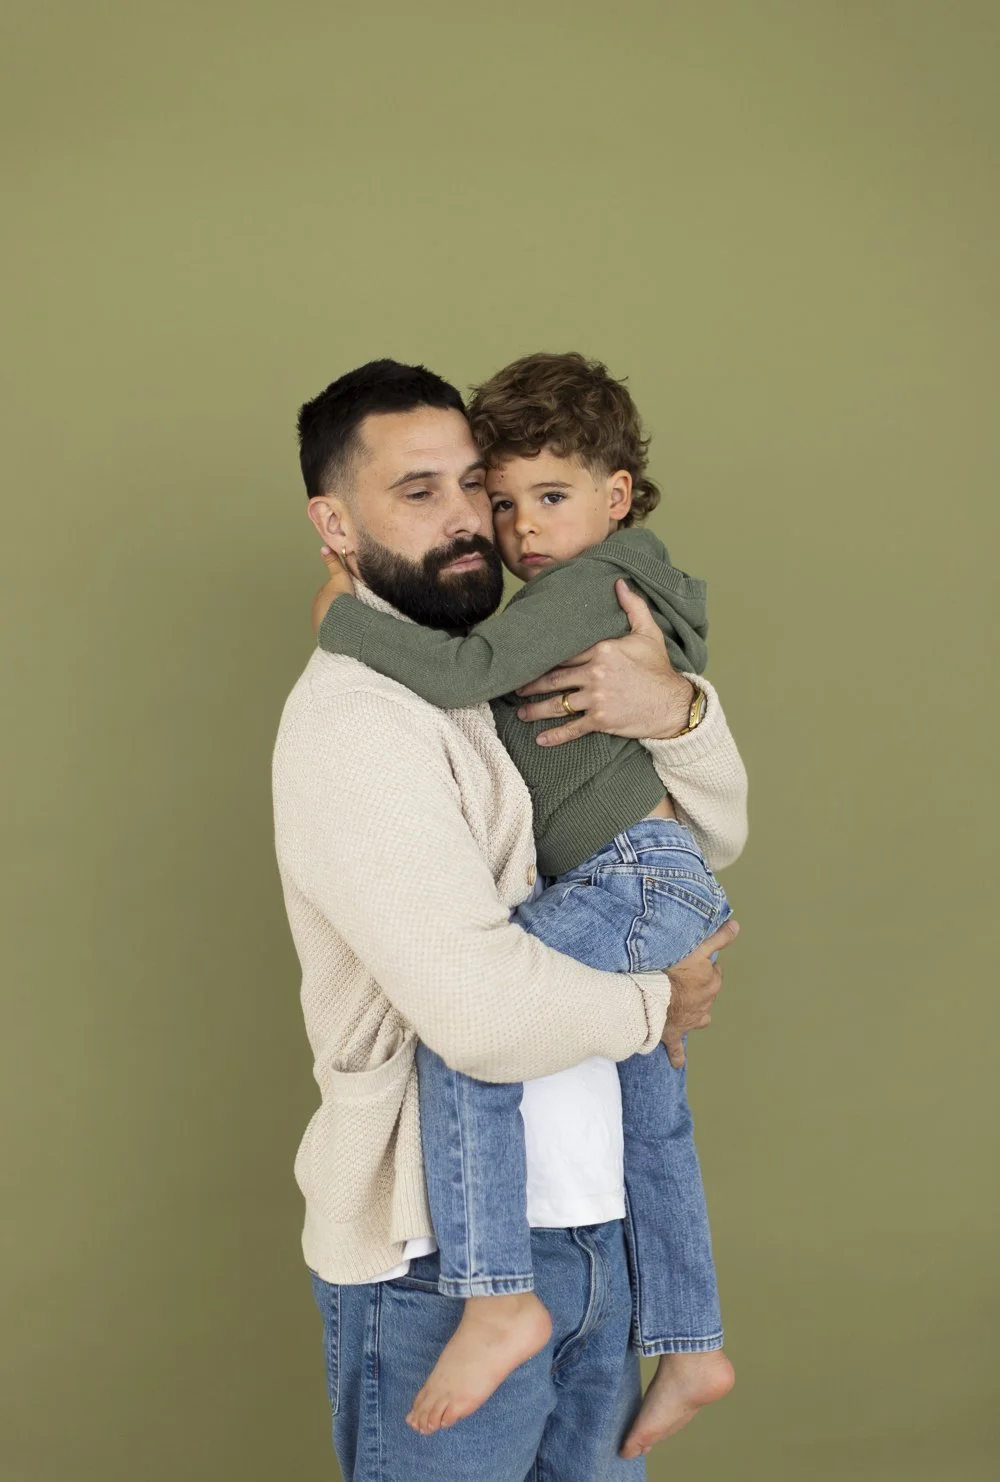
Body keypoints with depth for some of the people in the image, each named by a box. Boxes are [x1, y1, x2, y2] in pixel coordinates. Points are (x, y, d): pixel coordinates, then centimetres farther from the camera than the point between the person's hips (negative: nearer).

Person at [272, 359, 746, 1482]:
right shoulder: (354, 715, -18)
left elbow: (714, 839, 12)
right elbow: (484, 1010, -28)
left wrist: (675, 712, -10)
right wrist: (659, 1002, -9)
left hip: (587, 1223, 8)